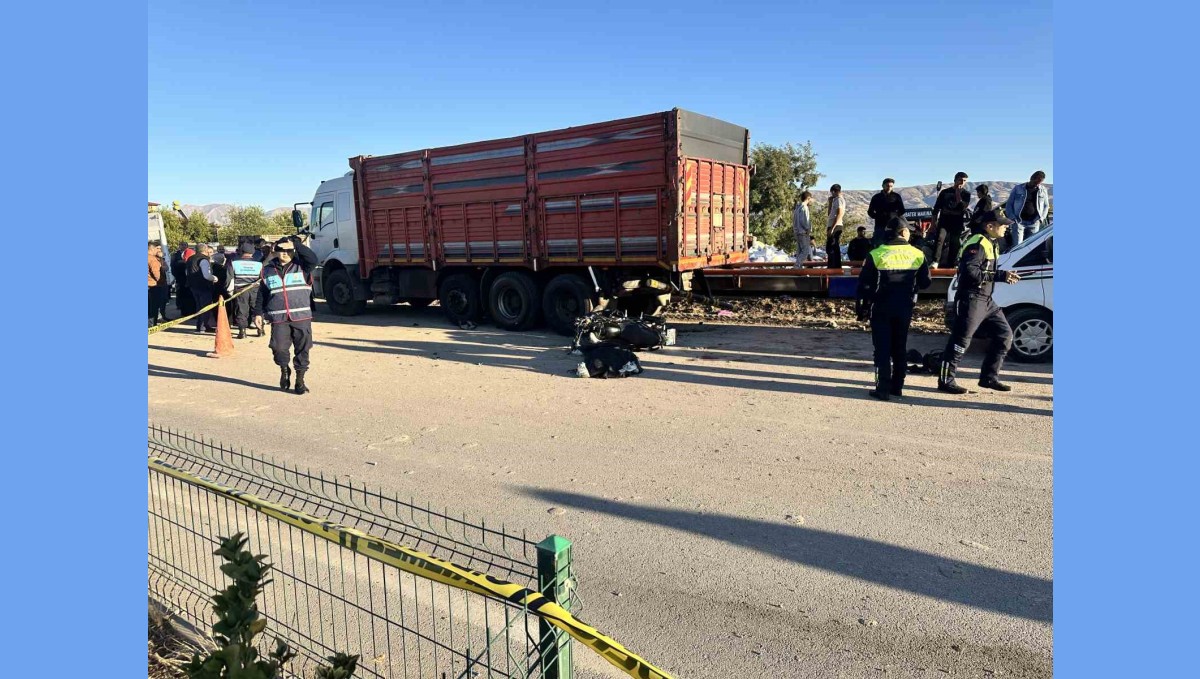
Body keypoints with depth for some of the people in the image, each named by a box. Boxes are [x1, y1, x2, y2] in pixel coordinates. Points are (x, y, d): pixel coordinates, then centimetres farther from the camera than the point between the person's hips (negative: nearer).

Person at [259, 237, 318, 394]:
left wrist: (296, 243, -16)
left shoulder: (301, 266, 5)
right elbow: (262, 293, 16)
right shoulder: (268, 270, 11)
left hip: (301, 316, -1)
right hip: (278, 318, 1)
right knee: (279, 347, -5)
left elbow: (313, 259, -17)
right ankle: (284, 370, 25)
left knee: (302, 349, 1)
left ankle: (300, 380, 15)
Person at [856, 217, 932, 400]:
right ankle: (897, 387, 20)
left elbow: (865, 285, -8)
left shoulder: (876, 255, -8)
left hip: (881, 309, -2)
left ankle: (883, 389, -2)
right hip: (905, 309, 3)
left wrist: (862, 309, 1)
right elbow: (925, 282, 6)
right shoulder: (918, 254, -1)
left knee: (882, 348, 1)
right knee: (900, 347, 14)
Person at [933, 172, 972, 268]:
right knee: (940, 239, -21)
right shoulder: (945, 192, 9)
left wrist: (958, 193, -11)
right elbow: (936, 208, 10)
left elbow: (963, 207, -9)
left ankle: (951, 265, 11)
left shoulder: (966, 194, 10)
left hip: (957, 223, 1)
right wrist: (934, 223, 5)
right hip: (944, 221, -1)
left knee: (954, 245, 2)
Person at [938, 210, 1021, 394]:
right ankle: (946, 381, 1)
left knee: (1005, 334, 9)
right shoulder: (977, 244, -13)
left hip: (986, 300, 10)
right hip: (971, 300, -10)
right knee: (961, 340, -6)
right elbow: (970, 272, -25)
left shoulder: (990, 244, 18)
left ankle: (989, 377, 16)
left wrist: (1005, 275, 4)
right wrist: (1000, 276, -23)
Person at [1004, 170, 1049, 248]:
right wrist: (1012, 218, -4)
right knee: (1017, 246, -9)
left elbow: (1046, 206, 20)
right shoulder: (1018, 188, 4)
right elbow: (1009, 204, 6)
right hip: (1019, 222, -2)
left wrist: (1041, 218, 6)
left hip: (1034, 223, 3)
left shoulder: (1043, 190, 11)